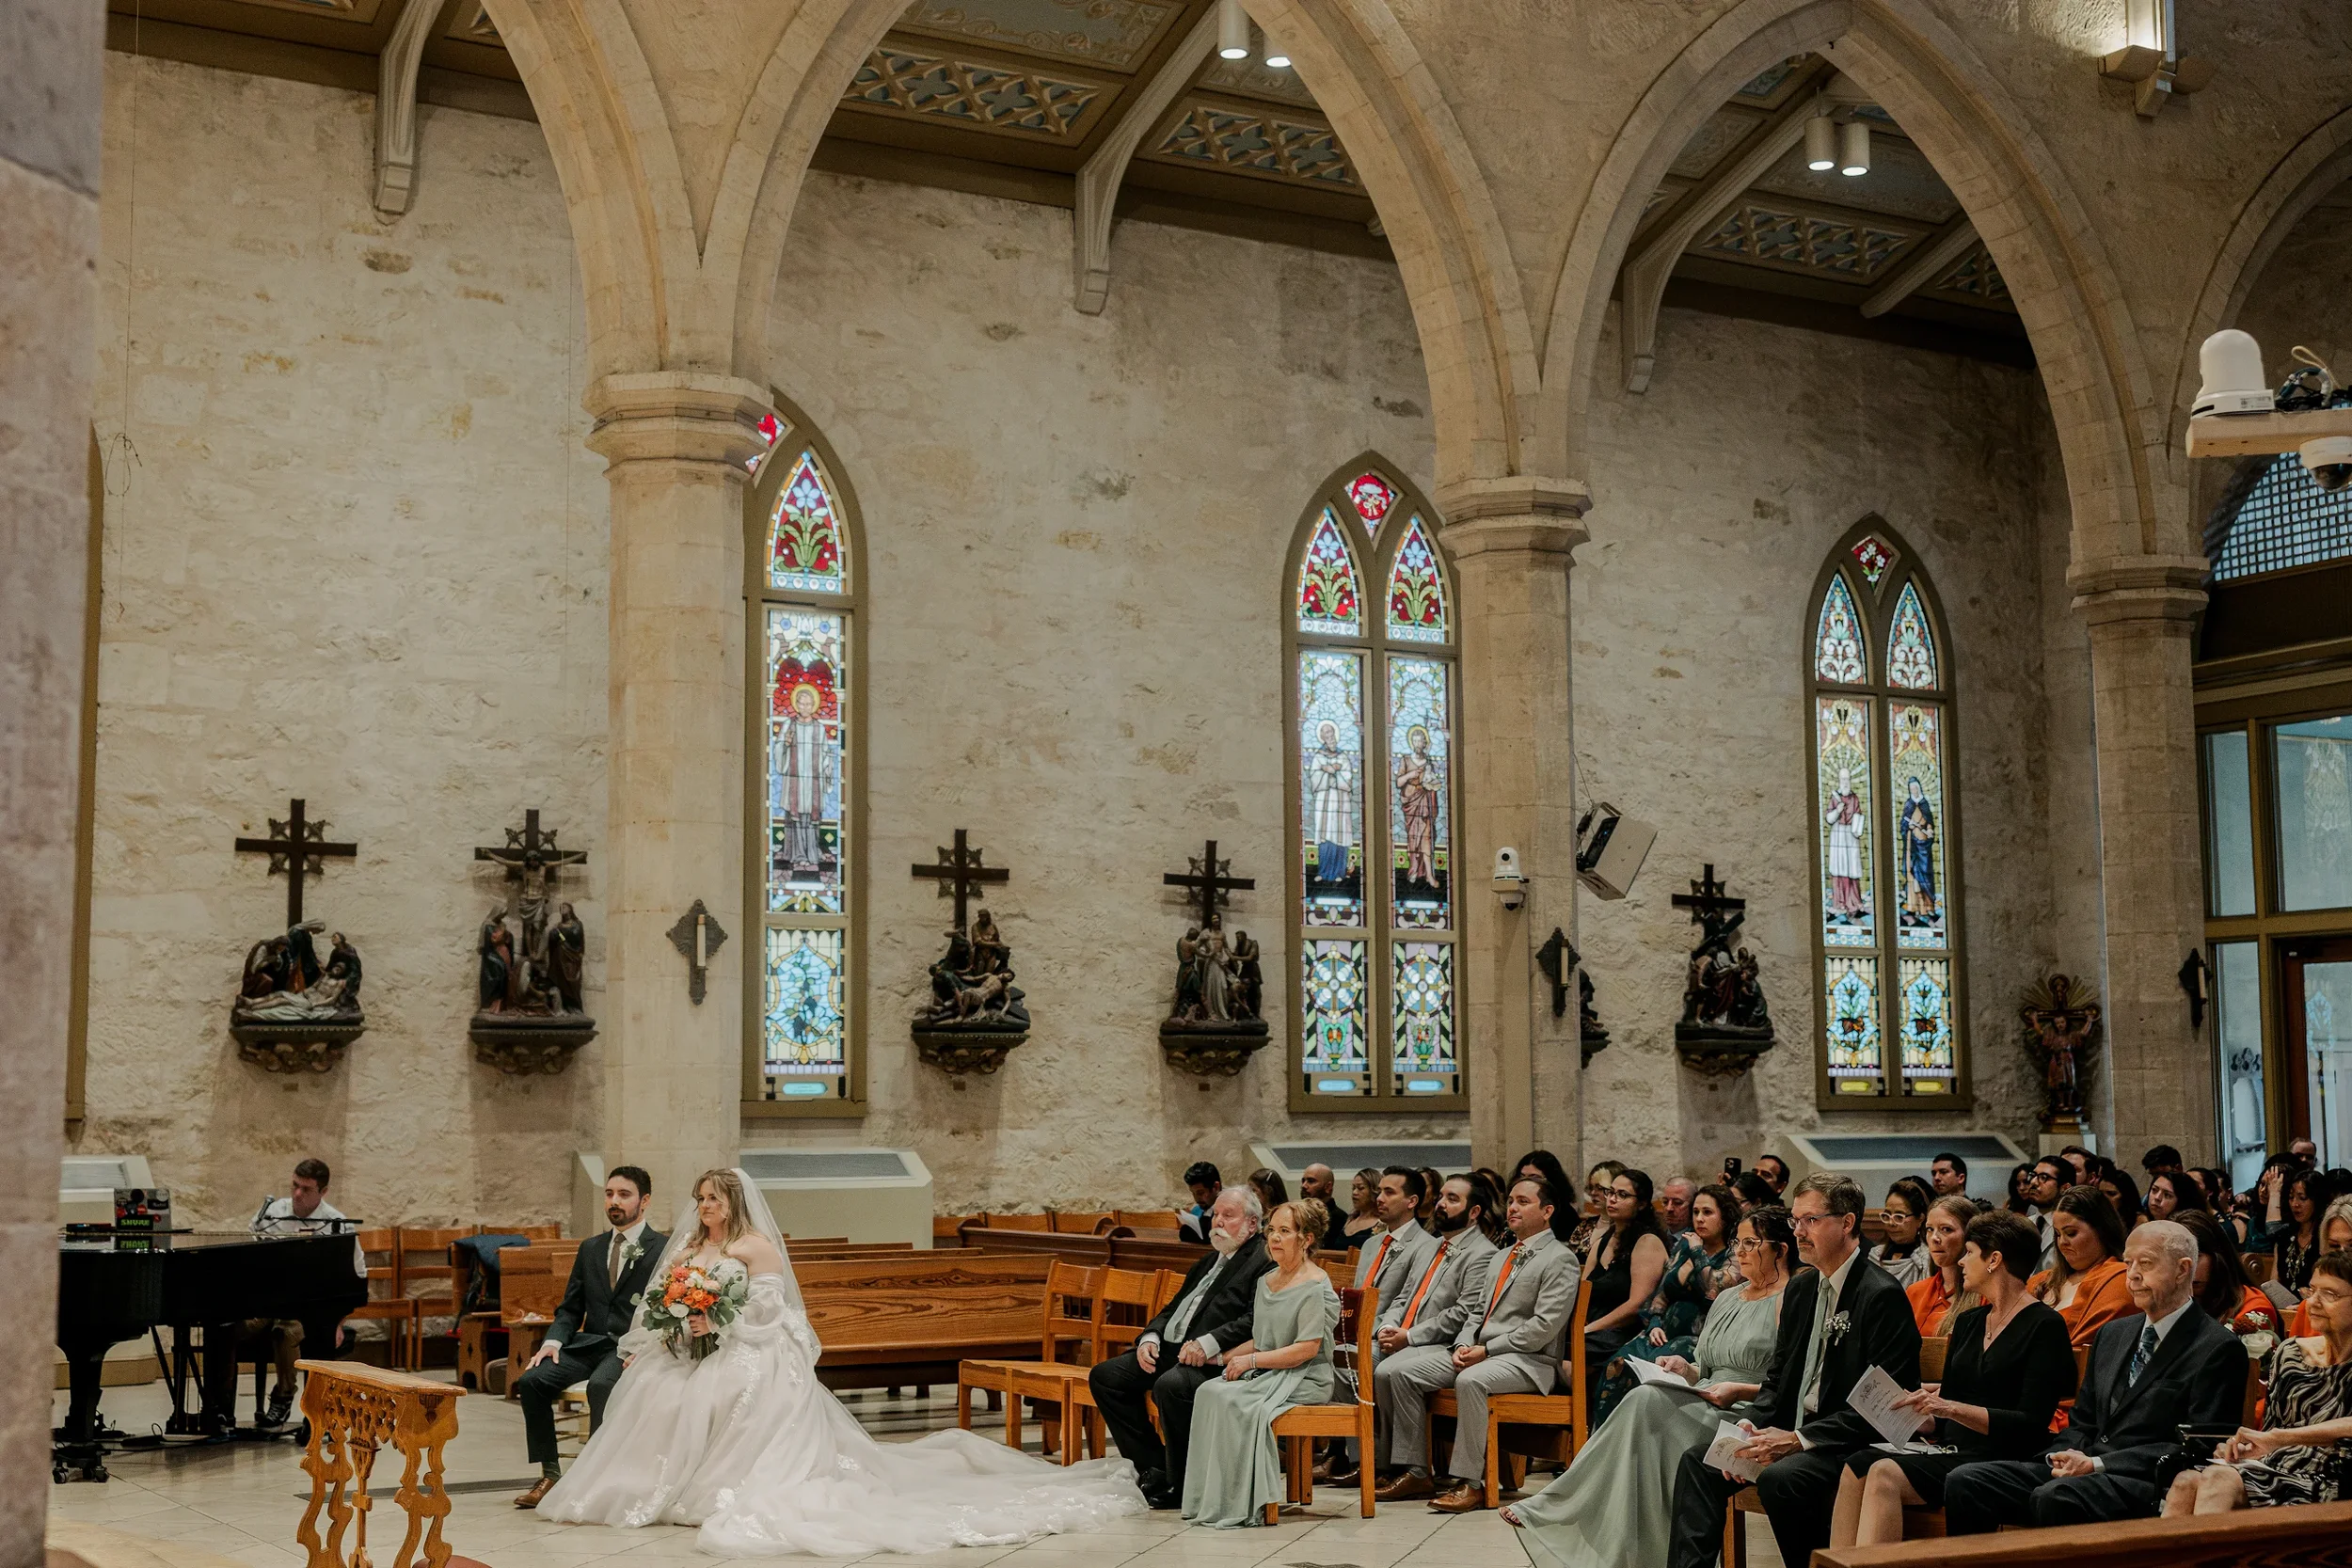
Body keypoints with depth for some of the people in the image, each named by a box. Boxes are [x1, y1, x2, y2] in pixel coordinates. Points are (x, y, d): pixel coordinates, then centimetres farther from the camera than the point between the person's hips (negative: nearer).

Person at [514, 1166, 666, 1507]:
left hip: (633, 1348, -5)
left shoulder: (664, 1249, 0)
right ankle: (549, 1474, -12)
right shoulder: (590, 1249, 18)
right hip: (589, 1343, 5)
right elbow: (570, 1309, 17)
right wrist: (553, 1341, -3)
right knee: (531, 1380, -19)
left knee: (601, 1384, -36)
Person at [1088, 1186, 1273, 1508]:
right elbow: (1173, 1308, 25)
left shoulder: (1264, 1261, -4)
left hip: (1213, 1360, -10)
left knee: (1170, 1385, -37)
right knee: (1103, 1376, 2)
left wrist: (1210, 1342, -27)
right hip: (1171, 1349, 10)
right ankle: (1154, 1467, 2)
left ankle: (1179, 1485, -18)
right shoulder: (1209, 1262, 25)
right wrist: (1150, 1337, 5)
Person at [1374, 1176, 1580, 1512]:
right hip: (1477, 1352, 8)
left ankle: (1469, 1482, -31)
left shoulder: (1560, 1259, -4)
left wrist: (1486, 1350, -15)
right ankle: (1416, 1472, -5)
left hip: (1528, 1359, -8)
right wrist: (1464, 1345, -1)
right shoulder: (1502, 1257, 24)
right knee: (1392, 1371, -7)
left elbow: (1544, 1327, -14)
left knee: (1470, 1380, -40)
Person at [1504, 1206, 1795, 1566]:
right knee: (1646, 1400, -25)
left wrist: (1739, 1390, -18)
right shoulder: (1728, 1297, 22)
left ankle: (1552, 1508, -23)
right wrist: (1685, 1368, 4)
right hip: (1704, 1408, 7)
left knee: (1648, 1402, -28)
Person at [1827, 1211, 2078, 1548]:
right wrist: (1915, 1412, 0)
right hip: (1952, 1453, 7)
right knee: (1856, 1466, -21)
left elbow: (2032, 1425, -12)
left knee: (1886, 1474, -30)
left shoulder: (2045, 1326, -3)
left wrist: (1953, 1409, -19)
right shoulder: (1967, 1322, 20)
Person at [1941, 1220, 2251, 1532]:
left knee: (2055, 1497, -37)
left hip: (2149, 1485, -7)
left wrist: (2097, 1464, -15)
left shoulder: (2218, 1349, -2)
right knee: (1965, 1481, -14)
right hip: (2083, 1469, 7)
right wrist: (2067, 1456, -1)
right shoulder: (2113, 1334, 22)